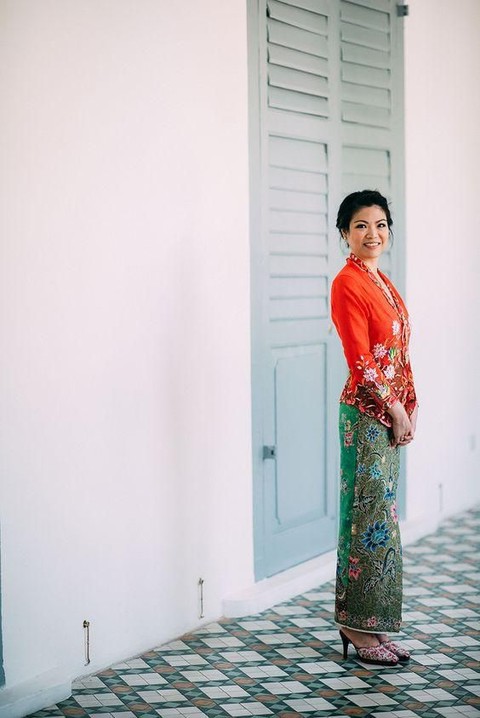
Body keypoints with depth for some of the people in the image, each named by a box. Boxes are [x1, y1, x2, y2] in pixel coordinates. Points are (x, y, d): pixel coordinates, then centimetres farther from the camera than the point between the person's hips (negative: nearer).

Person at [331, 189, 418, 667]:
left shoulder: (381, 282, 15)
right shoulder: (347, 283, -12)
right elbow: (361, 361, -16)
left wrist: (410, 405, 9)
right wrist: (395, 411, -13)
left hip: (391, 413, 9)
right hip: (367, 412, -9)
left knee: (377, 515, 12)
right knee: (372, 516, -5)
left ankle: (363, 623, 20)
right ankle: (361, 626, 5)